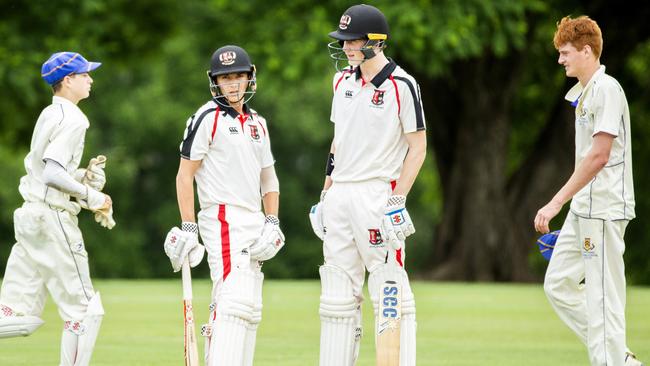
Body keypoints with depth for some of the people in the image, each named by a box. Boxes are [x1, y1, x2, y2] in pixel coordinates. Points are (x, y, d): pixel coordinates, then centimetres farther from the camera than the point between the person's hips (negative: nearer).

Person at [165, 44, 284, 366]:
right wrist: (188, 228, -14)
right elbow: (185, 174, -7)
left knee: (249, 310, 10)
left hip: (253, 225, 8)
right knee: (235, 300, -20)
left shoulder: (258, 123, 17)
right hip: (223, 220, -8)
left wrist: (272, 224, 8)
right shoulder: (208, 117, -5)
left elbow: (268, 179, 22)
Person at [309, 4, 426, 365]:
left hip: (377, 194, -7)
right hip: (340, 196, 7)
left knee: (389, 292, -8)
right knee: (338, 292, 7)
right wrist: (326, 194, 16)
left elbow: (418, 147, -9)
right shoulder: (344, 82, 12)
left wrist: (397, 200, -15)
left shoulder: (401, 86, -9)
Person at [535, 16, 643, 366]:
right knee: (558, 284, 11)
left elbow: (599, 156, -22)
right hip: (583, 210, 10)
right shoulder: (584, 92, 16)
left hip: (604, 211, -10)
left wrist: (556, 202, -22)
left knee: (602, 296, -8)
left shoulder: (606, 89, -14)